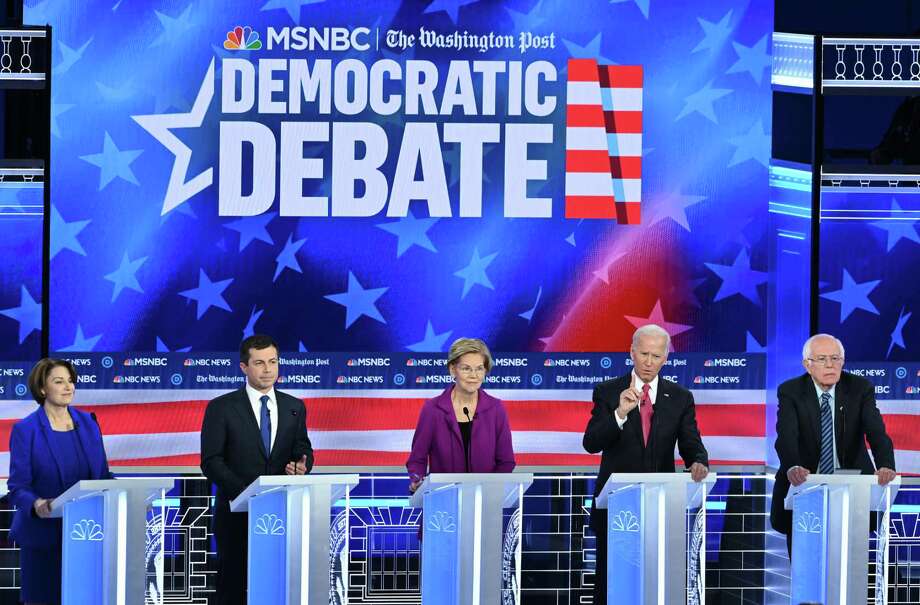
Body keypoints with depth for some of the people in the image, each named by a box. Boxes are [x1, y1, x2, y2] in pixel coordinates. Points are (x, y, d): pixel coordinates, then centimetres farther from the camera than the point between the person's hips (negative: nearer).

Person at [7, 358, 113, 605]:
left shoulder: (88, 423, 9)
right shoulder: (25, 430, -5)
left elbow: (103, 475, 12)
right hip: (42, 536, -4)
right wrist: (36, 504, -31)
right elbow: (17, 486, -9)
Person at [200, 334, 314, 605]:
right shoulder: (221, 408, 0)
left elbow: (303, 450, 12)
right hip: (237, 515, -2)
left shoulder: (294, 407, 11)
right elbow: (211, 461, -5)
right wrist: (245, 492, -18)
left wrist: (301, 467, -13)